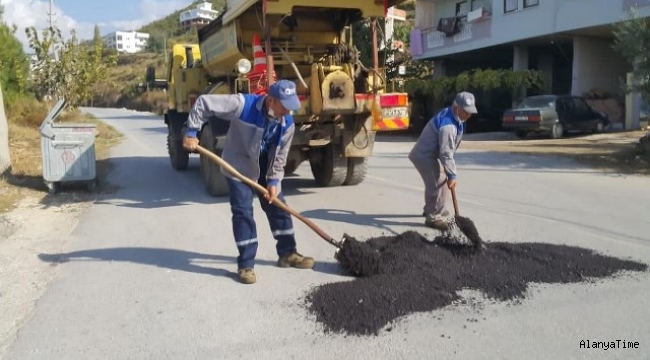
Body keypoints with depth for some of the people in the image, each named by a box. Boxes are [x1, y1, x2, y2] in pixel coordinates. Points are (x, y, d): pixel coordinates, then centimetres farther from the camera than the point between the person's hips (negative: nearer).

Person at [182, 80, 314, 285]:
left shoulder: (287, 124, -14)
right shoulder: (243, 104, -29)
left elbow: (280, 156, -4)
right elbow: (204, 102, -24)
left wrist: (274, 181, -12)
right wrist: (191, 132, -24)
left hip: (265, 170, 5)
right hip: (239, 168, -5)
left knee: (278, 208, 8)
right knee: (243, 213, -8)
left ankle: (287, 254, 23)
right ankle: (246, 265, 2)